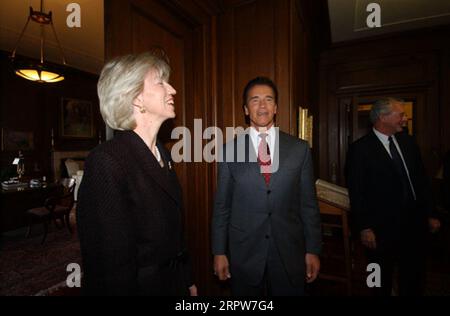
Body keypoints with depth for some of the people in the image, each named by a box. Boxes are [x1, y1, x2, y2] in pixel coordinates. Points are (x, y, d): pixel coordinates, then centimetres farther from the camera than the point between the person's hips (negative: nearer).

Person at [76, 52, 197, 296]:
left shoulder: (162, 154, 2)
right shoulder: (106, 161, -23)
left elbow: (175, 229, 7)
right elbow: (111, 262, -21)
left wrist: (188, 281, 10)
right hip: (140, 286, -6)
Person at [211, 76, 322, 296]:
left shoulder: (299, 149, -2)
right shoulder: (230, 150, -4)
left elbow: (309, 204, 1)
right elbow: (222, 206, -1)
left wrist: (313, 250, 2)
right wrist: (219, 252, 0)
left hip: (290, 253, 1)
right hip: (243, 253, 0)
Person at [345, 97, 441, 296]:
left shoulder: (408, 141, 6)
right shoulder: (360, 149, -14)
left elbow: (421, 180, 11)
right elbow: (356, 192, -14)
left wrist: (430, 214, 11)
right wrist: (364, 228, -14)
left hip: (415, 224, 6)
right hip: (383, 228, -5)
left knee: (415, 279, 20)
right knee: (382, 282, 14)